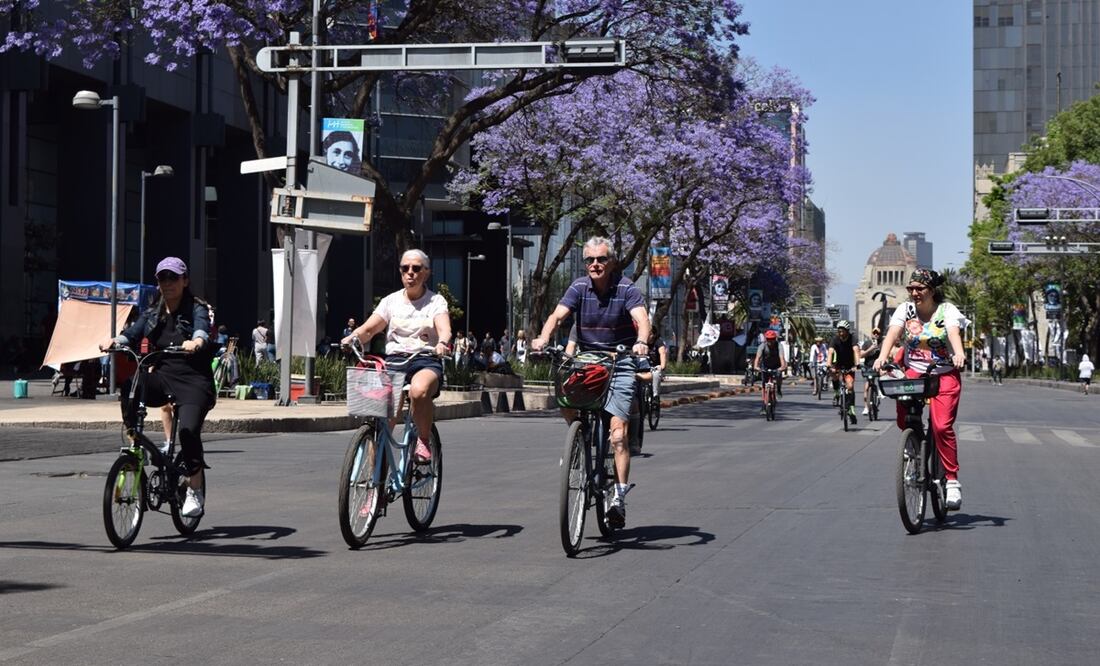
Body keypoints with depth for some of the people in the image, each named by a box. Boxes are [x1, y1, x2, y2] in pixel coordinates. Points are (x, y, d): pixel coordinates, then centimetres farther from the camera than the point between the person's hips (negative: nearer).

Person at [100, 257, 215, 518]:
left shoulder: (197, 309, 1)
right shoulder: (152, 315, 15)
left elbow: (202, 329, -21)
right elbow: (132, 334, 0)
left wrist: (195, 342, -45)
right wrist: (114, 341, -23)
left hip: (194, 381, -4)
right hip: (163, 378, 4)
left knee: (188, 430, -25)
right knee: (129, 386, -29)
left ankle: (195, 490, -9)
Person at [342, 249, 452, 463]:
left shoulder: (436, 301, 8)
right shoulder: (391, 301, 14)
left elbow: (444, 328, -11)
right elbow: (368, 328, 3)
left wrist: (443, 343, -36)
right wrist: (352, 338, -21)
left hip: (426, 361, -2)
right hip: (394, 360, 2)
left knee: (419, 391, -38)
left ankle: (424, 441, -14)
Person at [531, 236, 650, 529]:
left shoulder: (626, 289, -8)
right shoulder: (579, 288, -1)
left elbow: (642, 318, -24)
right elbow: (557, 315, -14)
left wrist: (641, 342, -46)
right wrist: (543, 338, -35)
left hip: (619, 362, -3)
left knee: (618, 432, -13)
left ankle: (619, 497, -9)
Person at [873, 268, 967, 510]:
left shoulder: (947, 310, -5)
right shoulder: (905, 309, 1)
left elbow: (954, 333, -24)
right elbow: (892, 333, -14)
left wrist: (959, 354, -45)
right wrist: (883, 356, -34)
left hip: (944, 375, -3)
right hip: (914, 372, 3)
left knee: (942, 426, -18)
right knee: (904, 421, -16)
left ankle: (952, 481, -11)